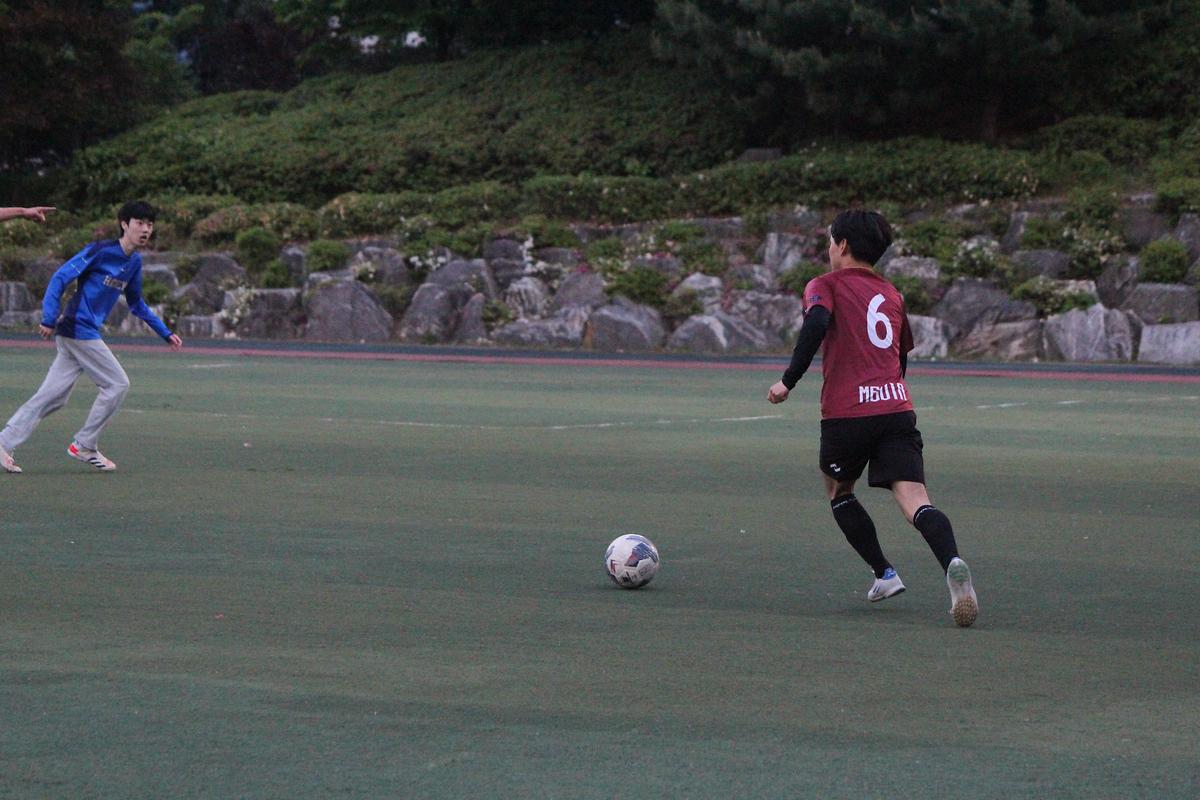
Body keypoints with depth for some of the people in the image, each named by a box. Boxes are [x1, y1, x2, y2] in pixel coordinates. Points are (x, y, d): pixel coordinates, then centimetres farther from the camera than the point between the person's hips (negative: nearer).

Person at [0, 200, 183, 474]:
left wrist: (166, 333, 26)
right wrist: (50, 319, -23)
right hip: (79, 330, -8)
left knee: (53, 396, 5)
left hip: (87, 333, 8)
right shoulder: (100, 251, -11)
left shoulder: (134, 262, 14)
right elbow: (60, 278, -15)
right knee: (117, 384, -5)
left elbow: (136, 304, 27)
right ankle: (84, 446, 4)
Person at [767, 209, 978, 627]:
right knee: (915, 499, -11)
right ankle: (953, 563, -38)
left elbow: (817, 323, -15)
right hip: (897, 405, 3)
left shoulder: (825, 285, 6)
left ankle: (884, 573, 16)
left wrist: (788, 381, -13)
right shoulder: (891, 293, 23)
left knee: (839, 492, 23)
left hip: (845, 412, -3)